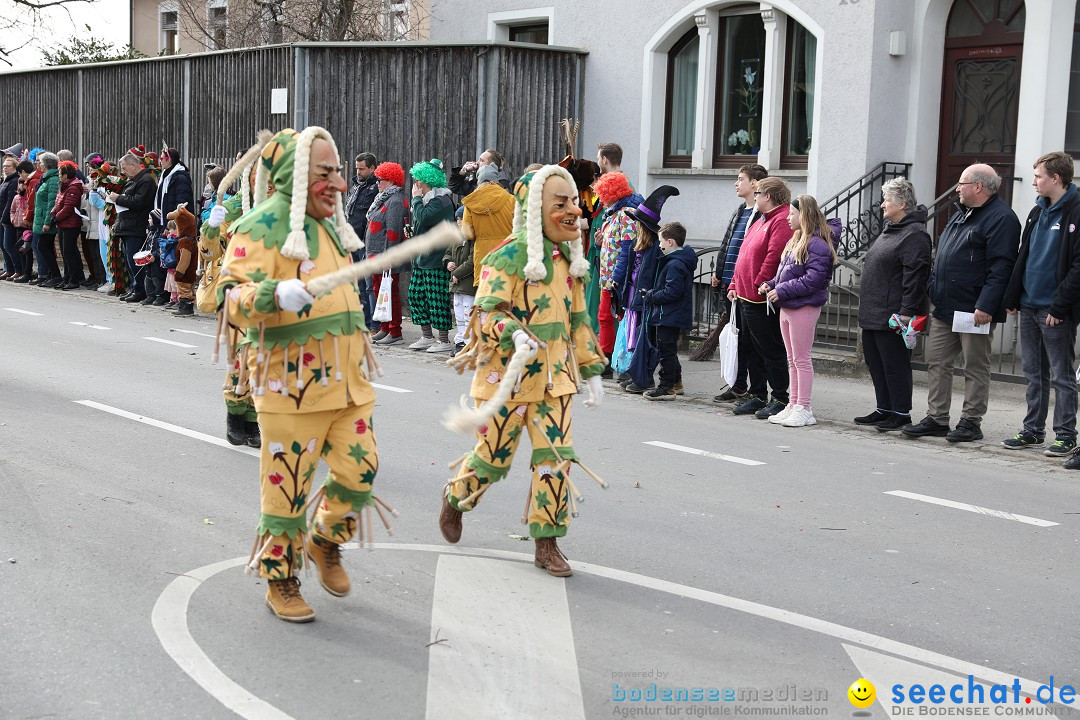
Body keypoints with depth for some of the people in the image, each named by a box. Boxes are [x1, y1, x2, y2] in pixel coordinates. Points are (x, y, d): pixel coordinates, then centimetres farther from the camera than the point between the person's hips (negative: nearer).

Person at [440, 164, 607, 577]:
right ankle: (454, 498, 38)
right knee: (494, 455, 6)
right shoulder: (509, 256, -13)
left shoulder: (570, 260, 10)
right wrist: (515, 334, -39)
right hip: (507, 374, -6)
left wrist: (591, 370, 17)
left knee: (556, 456, -1)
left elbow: (578, 320, 18)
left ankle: (547, 543, 9)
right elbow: (487, 310, -19)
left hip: (554, 376, 6)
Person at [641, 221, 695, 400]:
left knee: (666, 350, -4)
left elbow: (671, 292, -27)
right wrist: (653, 294, 13)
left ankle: (667, 387, 0)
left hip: (668, 316, -11)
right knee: (669, 350, 20)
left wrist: (651, 296, -14)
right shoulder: (683, 260, 11)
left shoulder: (675, 264, -21)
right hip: (674, 315, 11)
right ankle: (676, 382, 29)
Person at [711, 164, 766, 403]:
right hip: (729, 285, 9)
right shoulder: (740, 212, 18)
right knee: (736, 336, 13)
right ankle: (739, 387, 20)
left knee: (748, 339, -5)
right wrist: (717, 271, 14)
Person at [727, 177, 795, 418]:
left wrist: (758, 285, -20)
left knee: (771, 350, -3)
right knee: (753, 350, 14)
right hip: (746, 298, 10)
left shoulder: (782, 221, -14)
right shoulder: (762, 220, 19)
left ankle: (780, 398, 5)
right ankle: (757, 396, 22)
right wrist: (735, 285, 17)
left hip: (763, 299, -10)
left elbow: (774, 256, -23)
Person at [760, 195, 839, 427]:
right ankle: (794, 405, 20)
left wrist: (782, 291, -21)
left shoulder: (817, 244, -15)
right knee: (792, 360, 13)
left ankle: (803, 409, 3)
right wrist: (770, 285, 4)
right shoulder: (795, 241, 16)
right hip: (787, 306, 10)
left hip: (804, 307, -10)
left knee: (801, 359, -4)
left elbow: (813, 279, -23)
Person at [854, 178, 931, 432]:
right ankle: (884, 410, 23)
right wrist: (867, 308, 23)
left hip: (893, 315, -10)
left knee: (895, 364, -4)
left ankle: (901, 414, 4)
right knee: (875, 363, 14)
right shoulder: (890, 230, 19)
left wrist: (907, 311, -24)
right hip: (873, 313, 10)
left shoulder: (914, 235, -15)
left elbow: (915, 276, -21)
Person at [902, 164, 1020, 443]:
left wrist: (985, 306, -25)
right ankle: (936, 419, 15)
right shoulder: (961, 214, 19)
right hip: (945, 308, 9)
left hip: (975, 311, -9)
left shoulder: (1001, 219, -12)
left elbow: (1001, 268, -19)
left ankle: (971, 422, 8)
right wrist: (934, 294, 19)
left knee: (975, 368, 1)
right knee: (936, 363, 9)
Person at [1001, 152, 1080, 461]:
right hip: (1029, 307, 7)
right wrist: (1012, 298, 10)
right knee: (1034, 374, 13)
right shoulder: (1038, 212, 14)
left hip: (1055, 311, -7)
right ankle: (1033, 430, 21)